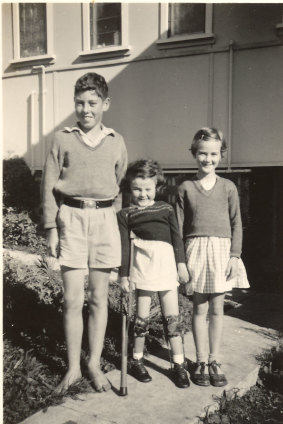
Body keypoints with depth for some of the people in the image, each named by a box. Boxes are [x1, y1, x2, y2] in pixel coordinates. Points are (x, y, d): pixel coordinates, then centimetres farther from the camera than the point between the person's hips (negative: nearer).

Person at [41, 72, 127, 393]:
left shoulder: (116, 142, 11)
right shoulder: (62, 138, 6)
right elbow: (49, 186, 4)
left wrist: (124, 228, 10)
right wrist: (51, 228, -2)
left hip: (104, 218, 1)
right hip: (71, 218, -1)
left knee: (98, 298, 8)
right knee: (73, 299, 1)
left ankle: (95, 365, 22)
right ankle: (73, 368, 17)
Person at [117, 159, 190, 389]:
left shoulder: (166, 209, 8)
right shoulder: (125, 214, 3)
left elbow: (176, 237, 10)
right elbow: (124, 246, 1)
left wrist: (182, 263, 4)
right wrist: (123, 274, -2)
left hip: (167, 265, 2)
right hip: (142, 266, -1)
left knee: (173, 316, 6)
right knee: (142, 316, 8)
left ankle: (179, 365, 17)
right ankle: (137, 360, 27)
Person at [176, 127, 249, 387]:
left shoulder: (228, 187, 4)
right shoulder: (186, 188, 3)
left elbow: (236, 223, 5)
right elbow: (178, 226, 3)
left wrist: (234, 255, -3)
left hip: (222, 250, 1)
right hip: (196, 249, -1)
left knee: (217, 309, 9)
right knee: (200, 308, 6)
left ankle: (214, 360, 23)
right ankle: (201, 361, 19)